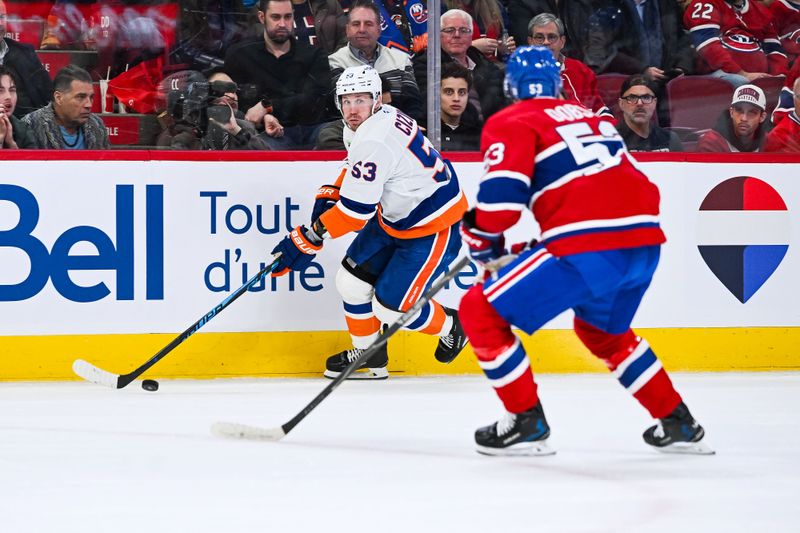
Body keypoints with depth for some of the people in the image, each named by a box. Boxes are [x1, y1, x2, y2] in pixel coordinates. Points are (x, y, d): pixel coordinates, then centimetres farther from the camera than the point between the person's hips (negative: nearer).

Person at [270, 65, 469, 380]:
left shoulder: (375, 140, -32)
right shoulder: (358, 128, -2)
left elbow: (356, 210, -31)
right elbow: (356, 169, 21)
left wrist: (309, 239, -26)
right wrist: (330, 195, 6)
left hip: (435, 226, -10)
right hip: (393, 217, 10)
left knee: (391, 306, -7)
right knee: (352, 281, 6)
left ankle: (449, 327, 21)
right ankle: (368, 355, 25)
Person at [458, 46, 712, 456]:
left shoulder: (511, 123, 5)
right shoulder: (590, 117, 27)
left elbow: (502, 195, -10)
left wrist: (482, 237, 11)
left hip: (587, 251, -7)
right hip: (645, 241, 7)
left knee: (481, 312, 5)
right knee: (603, 331, 34)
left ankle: (527, 423, 4)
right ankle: (678, 424, 35)